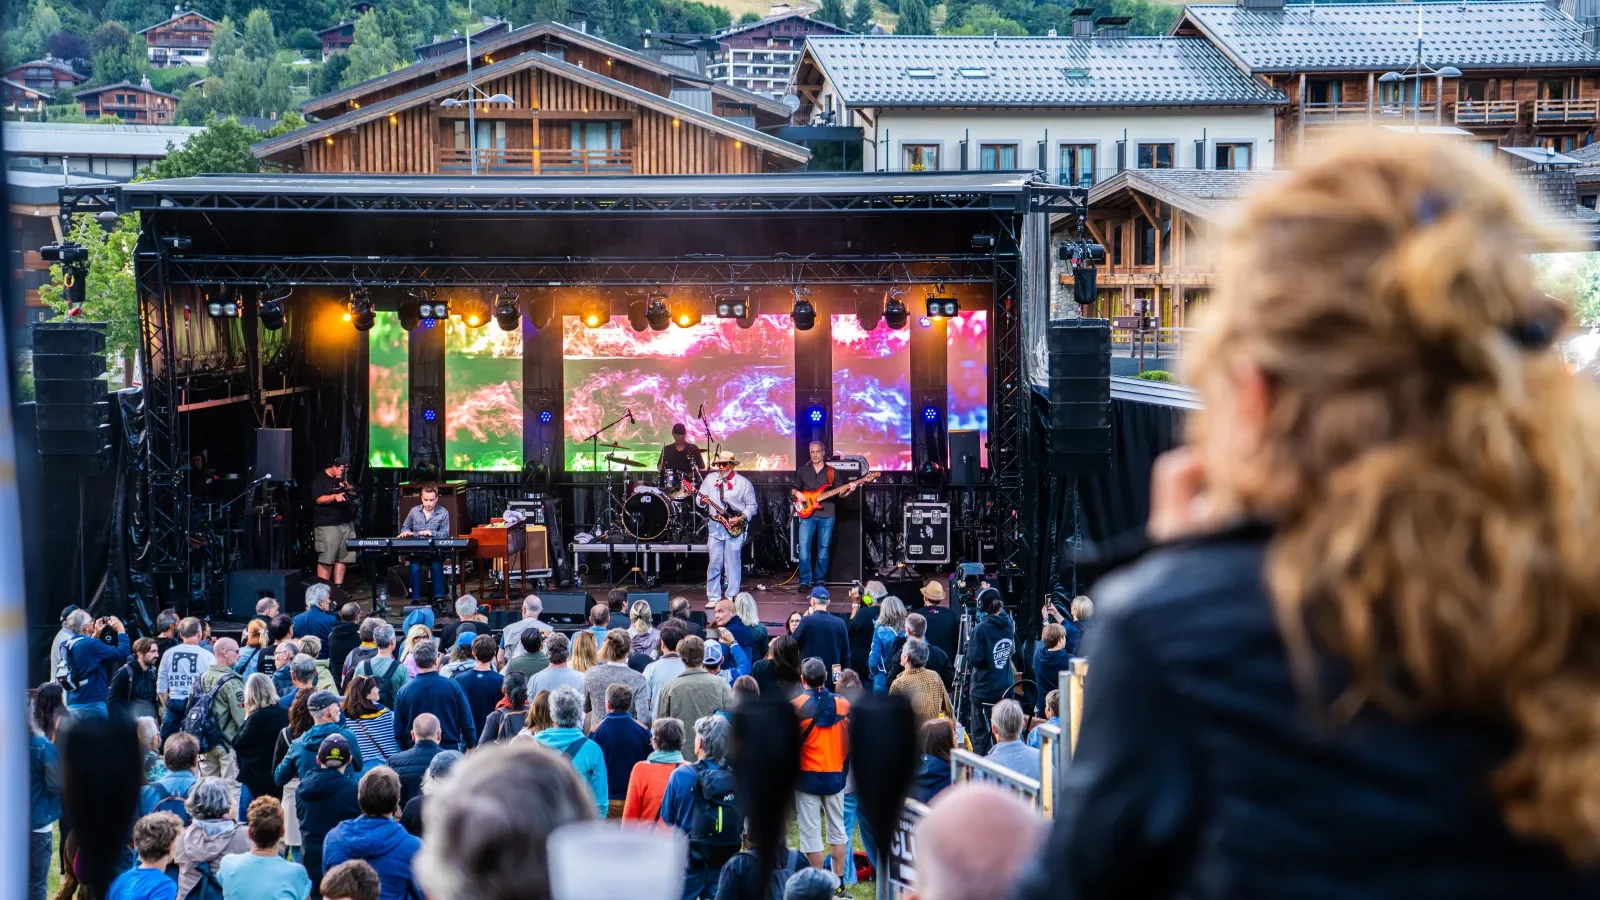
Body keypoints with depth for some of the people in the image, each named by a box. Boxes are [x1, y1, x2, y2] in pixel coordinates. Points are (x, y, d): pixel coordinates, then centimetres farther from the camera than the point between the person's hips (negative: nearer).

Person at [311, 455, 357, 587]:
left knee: (343, 558, 2)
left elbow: (354, 492, 21)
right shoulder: (320, 479, -4)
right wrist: (334, 496, -28)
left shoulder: (342, 479, 17)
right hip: (327, 525, -7)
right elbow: (319, 499, -12)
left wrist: (347, 487, 0)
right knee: (326, 559, -11)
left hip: (346, 524, 7)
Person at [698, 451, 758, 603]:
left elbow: (752, 505, 2)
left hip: (736, 527, -3)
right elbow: (699, 498, 14)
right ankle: (713, 597, 7)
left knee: (732, 563, -2)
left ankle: (731, 598, 3)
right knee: (714, 563, 1)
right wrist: (702, 500, -9)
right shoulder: (711, 479, 9)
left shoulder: (743, 483, -1)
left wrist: (741, 518, -13)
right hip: (715, 526, 3)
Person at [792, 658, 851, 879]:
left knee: (811, 832, 3)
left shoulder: (797, 706, -13)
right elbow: (852, 742, 5)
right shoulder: (843, 704, -3)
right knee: (837, 829, 14)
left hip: (808, 777, -3)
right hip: (836, 776, 3)